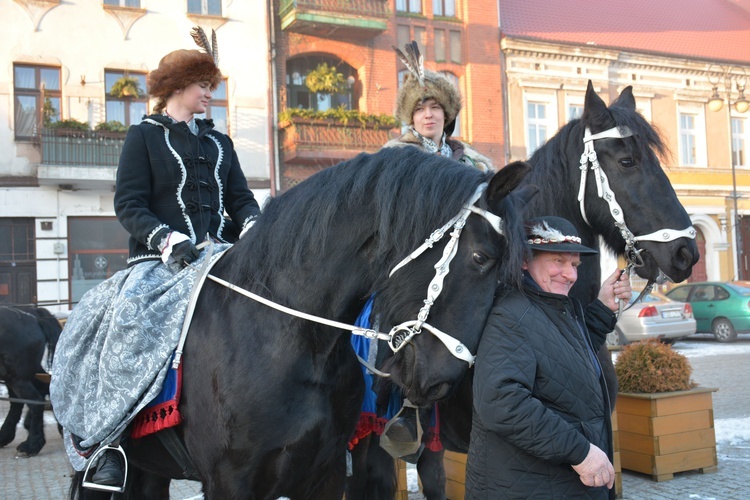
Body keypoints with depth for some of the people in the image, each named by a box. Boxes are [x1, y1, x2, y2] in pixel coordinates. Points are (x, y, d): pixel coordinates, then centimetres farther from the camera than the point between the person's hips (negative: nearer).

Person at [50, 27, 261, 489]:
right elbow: (129, 205, -2)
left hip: (221, 255, 5)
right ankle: (105, 439, -18)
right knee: (132, 313, -30)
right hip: (161, 261, -4)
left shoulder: (219, 143, 22)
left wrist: (254, 226, -8)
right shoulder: (145, 136, 8)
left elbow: (241, 199, 15)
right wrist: (168, 240, -19)